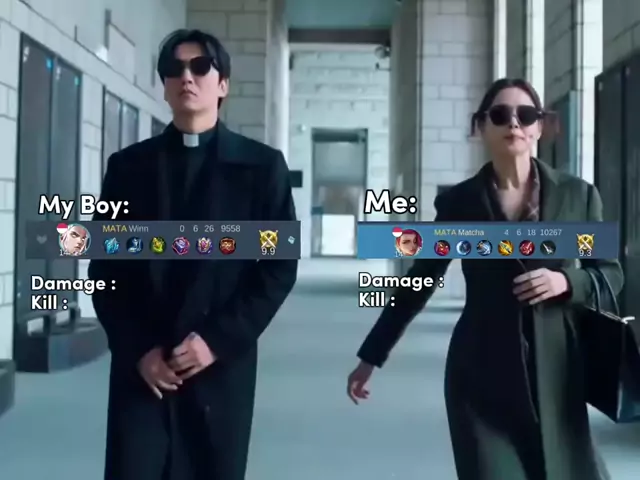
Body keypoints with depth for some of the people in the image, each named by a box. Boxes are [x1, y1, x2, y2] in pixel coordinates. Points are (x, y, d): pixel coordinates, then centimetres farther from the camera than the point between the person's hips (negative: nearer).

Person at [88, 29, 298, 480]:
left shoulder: (262, 165, 4)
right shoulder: (129, 165, 9)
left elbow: (279, 266, -1)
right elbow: (106, 269, 6)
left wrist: (218, 340, -10)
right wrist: (137, 350, -6)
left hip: (222, 366, -1)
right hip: (141, 367, 1)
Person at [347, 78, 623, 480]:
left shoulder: (578, 194, 2)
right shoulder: (458, 201, 0)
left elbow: (611, 272, 10)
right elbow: (419, 281, 7)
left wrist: (566, 282, -12)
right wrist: (372, 355, 8)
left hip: (554, 370, 1)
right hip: (481, 373, -1)